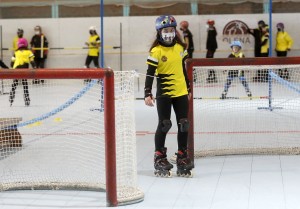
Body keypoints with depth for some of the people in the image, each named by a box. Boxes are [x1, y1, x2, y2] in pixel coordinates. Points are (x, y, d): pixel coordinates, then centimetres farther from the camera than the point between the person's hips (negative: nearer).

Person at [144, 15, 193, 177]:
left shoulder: (180, 48, 7)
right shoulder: (156, 51, -10)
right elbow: (150, 73, -13)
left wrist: (188, 88, 20)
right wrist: (148, 93, -20)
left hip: (181, 92, 5)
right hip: (164, 93, -5)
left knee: (183, 125, 6)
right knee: (164, 125, 0)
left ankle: (182, 157, 17)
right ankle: (159, 158, 11)